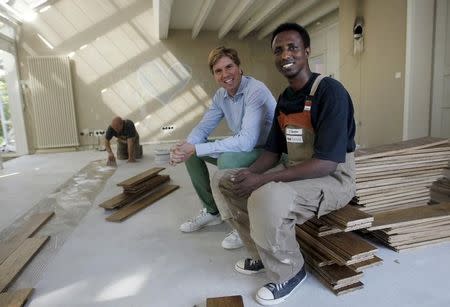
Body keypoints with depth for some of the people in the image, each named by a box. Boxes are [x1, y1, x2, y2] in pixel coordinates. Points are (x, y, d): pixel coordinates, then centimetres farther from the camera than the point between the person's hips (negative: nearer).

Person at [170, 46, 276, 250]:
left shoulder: (256, 91, -24)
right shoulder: (220, 95, 1)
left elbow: (246, 141, -34)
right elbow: (203, 127, 2)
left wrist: (195, 149, -32)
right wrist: (185, 147, -21)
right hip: (240, 148, 8)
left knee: (227, 159, -35)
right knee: (191, 153, -1)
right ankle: (212, 211, 14)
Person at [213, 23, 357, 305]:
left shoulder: (330, 91, -19)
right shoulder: (284, 99, 6)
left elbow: (327, 163, -27)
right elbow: (273, 150, 9)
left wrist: (264, 180, -30)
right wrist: (251, 172, -12)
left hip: (333, 178, -8)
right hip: (294, 172, 8)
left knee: (268, 197, -35)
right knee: (227, 181, 3)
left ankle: (289, 271, -4)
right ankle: (263, 254, 16)